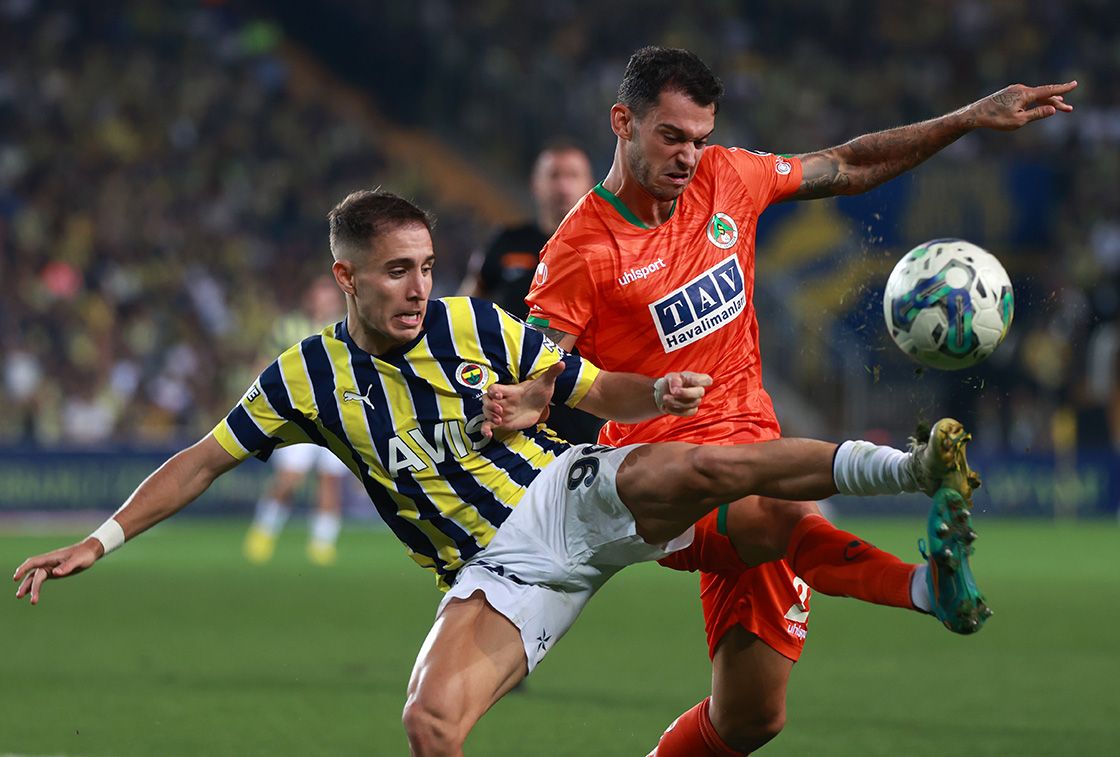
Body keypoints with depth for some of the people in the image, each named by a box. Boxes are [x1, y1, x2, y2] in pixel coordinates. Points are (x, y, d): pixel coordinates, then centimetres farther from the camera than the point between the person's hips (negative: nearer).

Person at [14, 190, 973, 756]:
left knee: (702, 467, -30)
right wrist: (100, 541, 4)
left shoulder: (477, 326, -2)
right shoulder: (307, 379, 0)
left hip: (572, 498, -1)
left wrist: (662, 393, -18)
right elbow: (204, 460, 10)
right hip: (494, 573, 1)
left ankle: (915, 470, -28)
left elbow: (599, 391, 4)